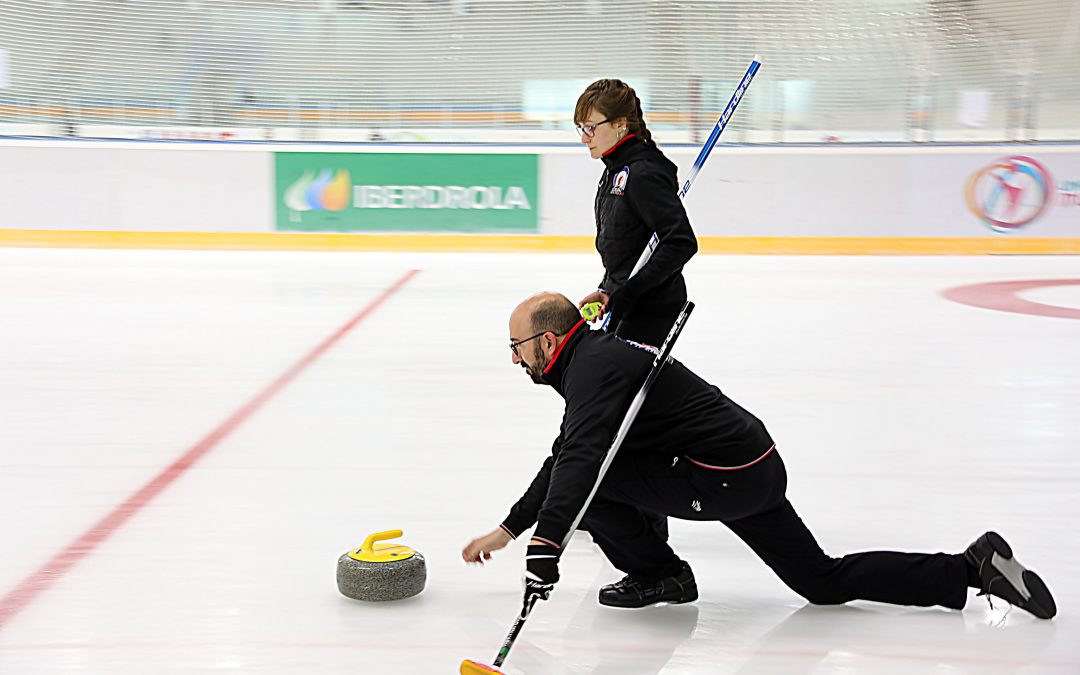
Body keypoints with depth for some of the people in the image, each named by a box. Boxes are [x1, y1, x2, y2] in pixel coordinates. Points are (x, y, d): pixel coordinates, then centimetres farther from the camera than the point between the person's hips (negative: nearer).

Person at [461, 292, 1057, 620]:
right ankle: (974, 568, 13)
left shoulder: (594, 366, -14)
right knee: (824, 582, 14)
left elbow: (579, 460, -31)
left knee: (587, 475, -7)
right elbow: (564, 457, 25)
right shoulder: (592, 360, 17)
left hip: (723, 479, -10)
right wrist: (507, 530, 25)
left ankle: (658, 575, 7)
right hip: (757, 471, 10)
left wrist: (545, 543, -38)